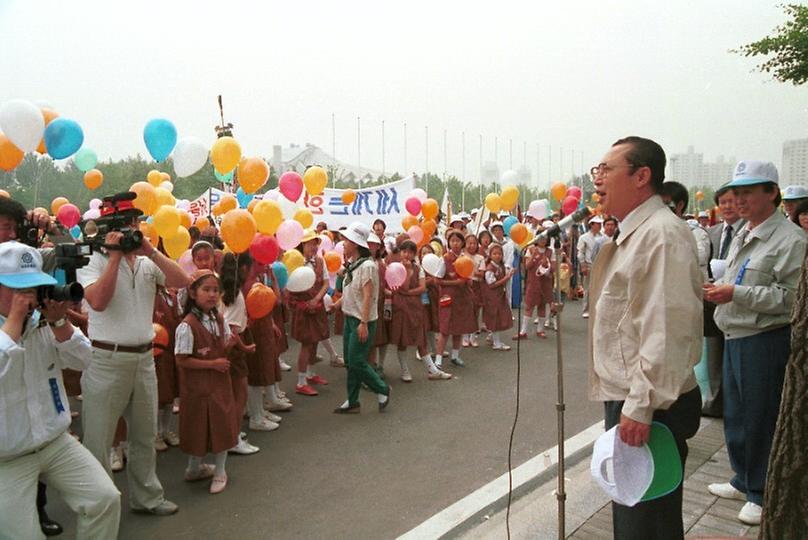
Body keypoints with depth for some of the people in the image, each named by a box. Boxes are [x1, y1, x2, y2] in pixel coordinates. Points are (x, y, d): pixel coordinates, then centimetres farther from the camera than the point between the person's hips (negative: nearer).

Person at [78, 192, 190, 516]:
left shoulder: (147, 262, 7)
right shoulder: (92, 261, -6)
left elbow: (182, 281, -7)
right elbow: (98, 301, -23)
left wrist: (150, 251, -13)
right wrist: (115, 256, -19)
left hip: (144, 358, 5)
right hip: (107, 360, -5)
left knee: (145, 435, 17)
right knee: (98, 439, 5)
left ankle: (146, 496, 33)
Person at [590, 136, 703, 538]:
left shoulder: (662, 233, -18)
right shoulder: (630, 235, 14)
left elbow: (667, 329, -26)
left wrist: (640, 406, -26)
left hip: (649, 408, -10)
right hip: (626, 399, 10)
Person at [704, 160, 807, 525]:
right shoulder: (742, 235, 14)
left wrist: (737, 294, -23)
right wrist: (718, 289, 6)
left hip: (765, 341, -9)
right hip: (734, 337, 9)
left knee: (761, 419, 2)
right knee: (734, 414, 18)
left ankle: (762, 494, 19)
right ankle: (743, 480, 34)